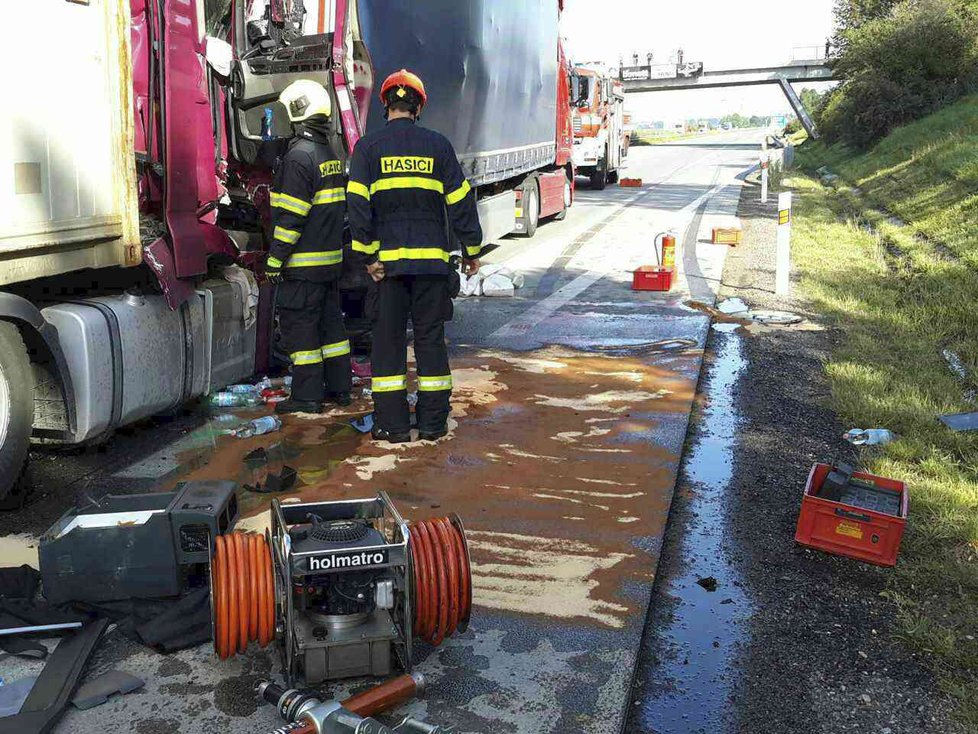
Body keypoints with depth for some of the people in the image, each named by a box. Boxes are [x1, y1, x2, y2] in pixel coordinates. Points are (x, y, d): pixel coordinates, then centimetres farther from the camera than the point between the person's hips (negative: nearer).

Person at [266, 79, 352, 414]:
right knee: (330, 319, 15)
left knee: (299, 325, -2)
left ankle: (307, 395, 3)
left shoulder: (299, 155, -16)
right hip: (331, 255, 9)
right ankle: (339, 387, 22)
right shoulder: (332, 149, 13)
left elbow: (291, 217, -19)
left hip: (304, 261, -9)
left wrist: (275, 259, -15)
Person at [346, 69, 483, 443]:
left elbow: (358, 205, -7)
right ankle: (433, 422, 11)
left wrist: (368, 255, -4)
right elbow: (460, 202, 4)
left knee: (388, 340, 6)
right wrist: (472, 250, 12)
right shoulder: (438, 145, 5)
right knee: (431, 339, 8)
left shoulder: (368, 146, 1)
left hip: (388, 259, -1)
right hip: (432, 258, 1)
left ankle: (392, 423, 7)